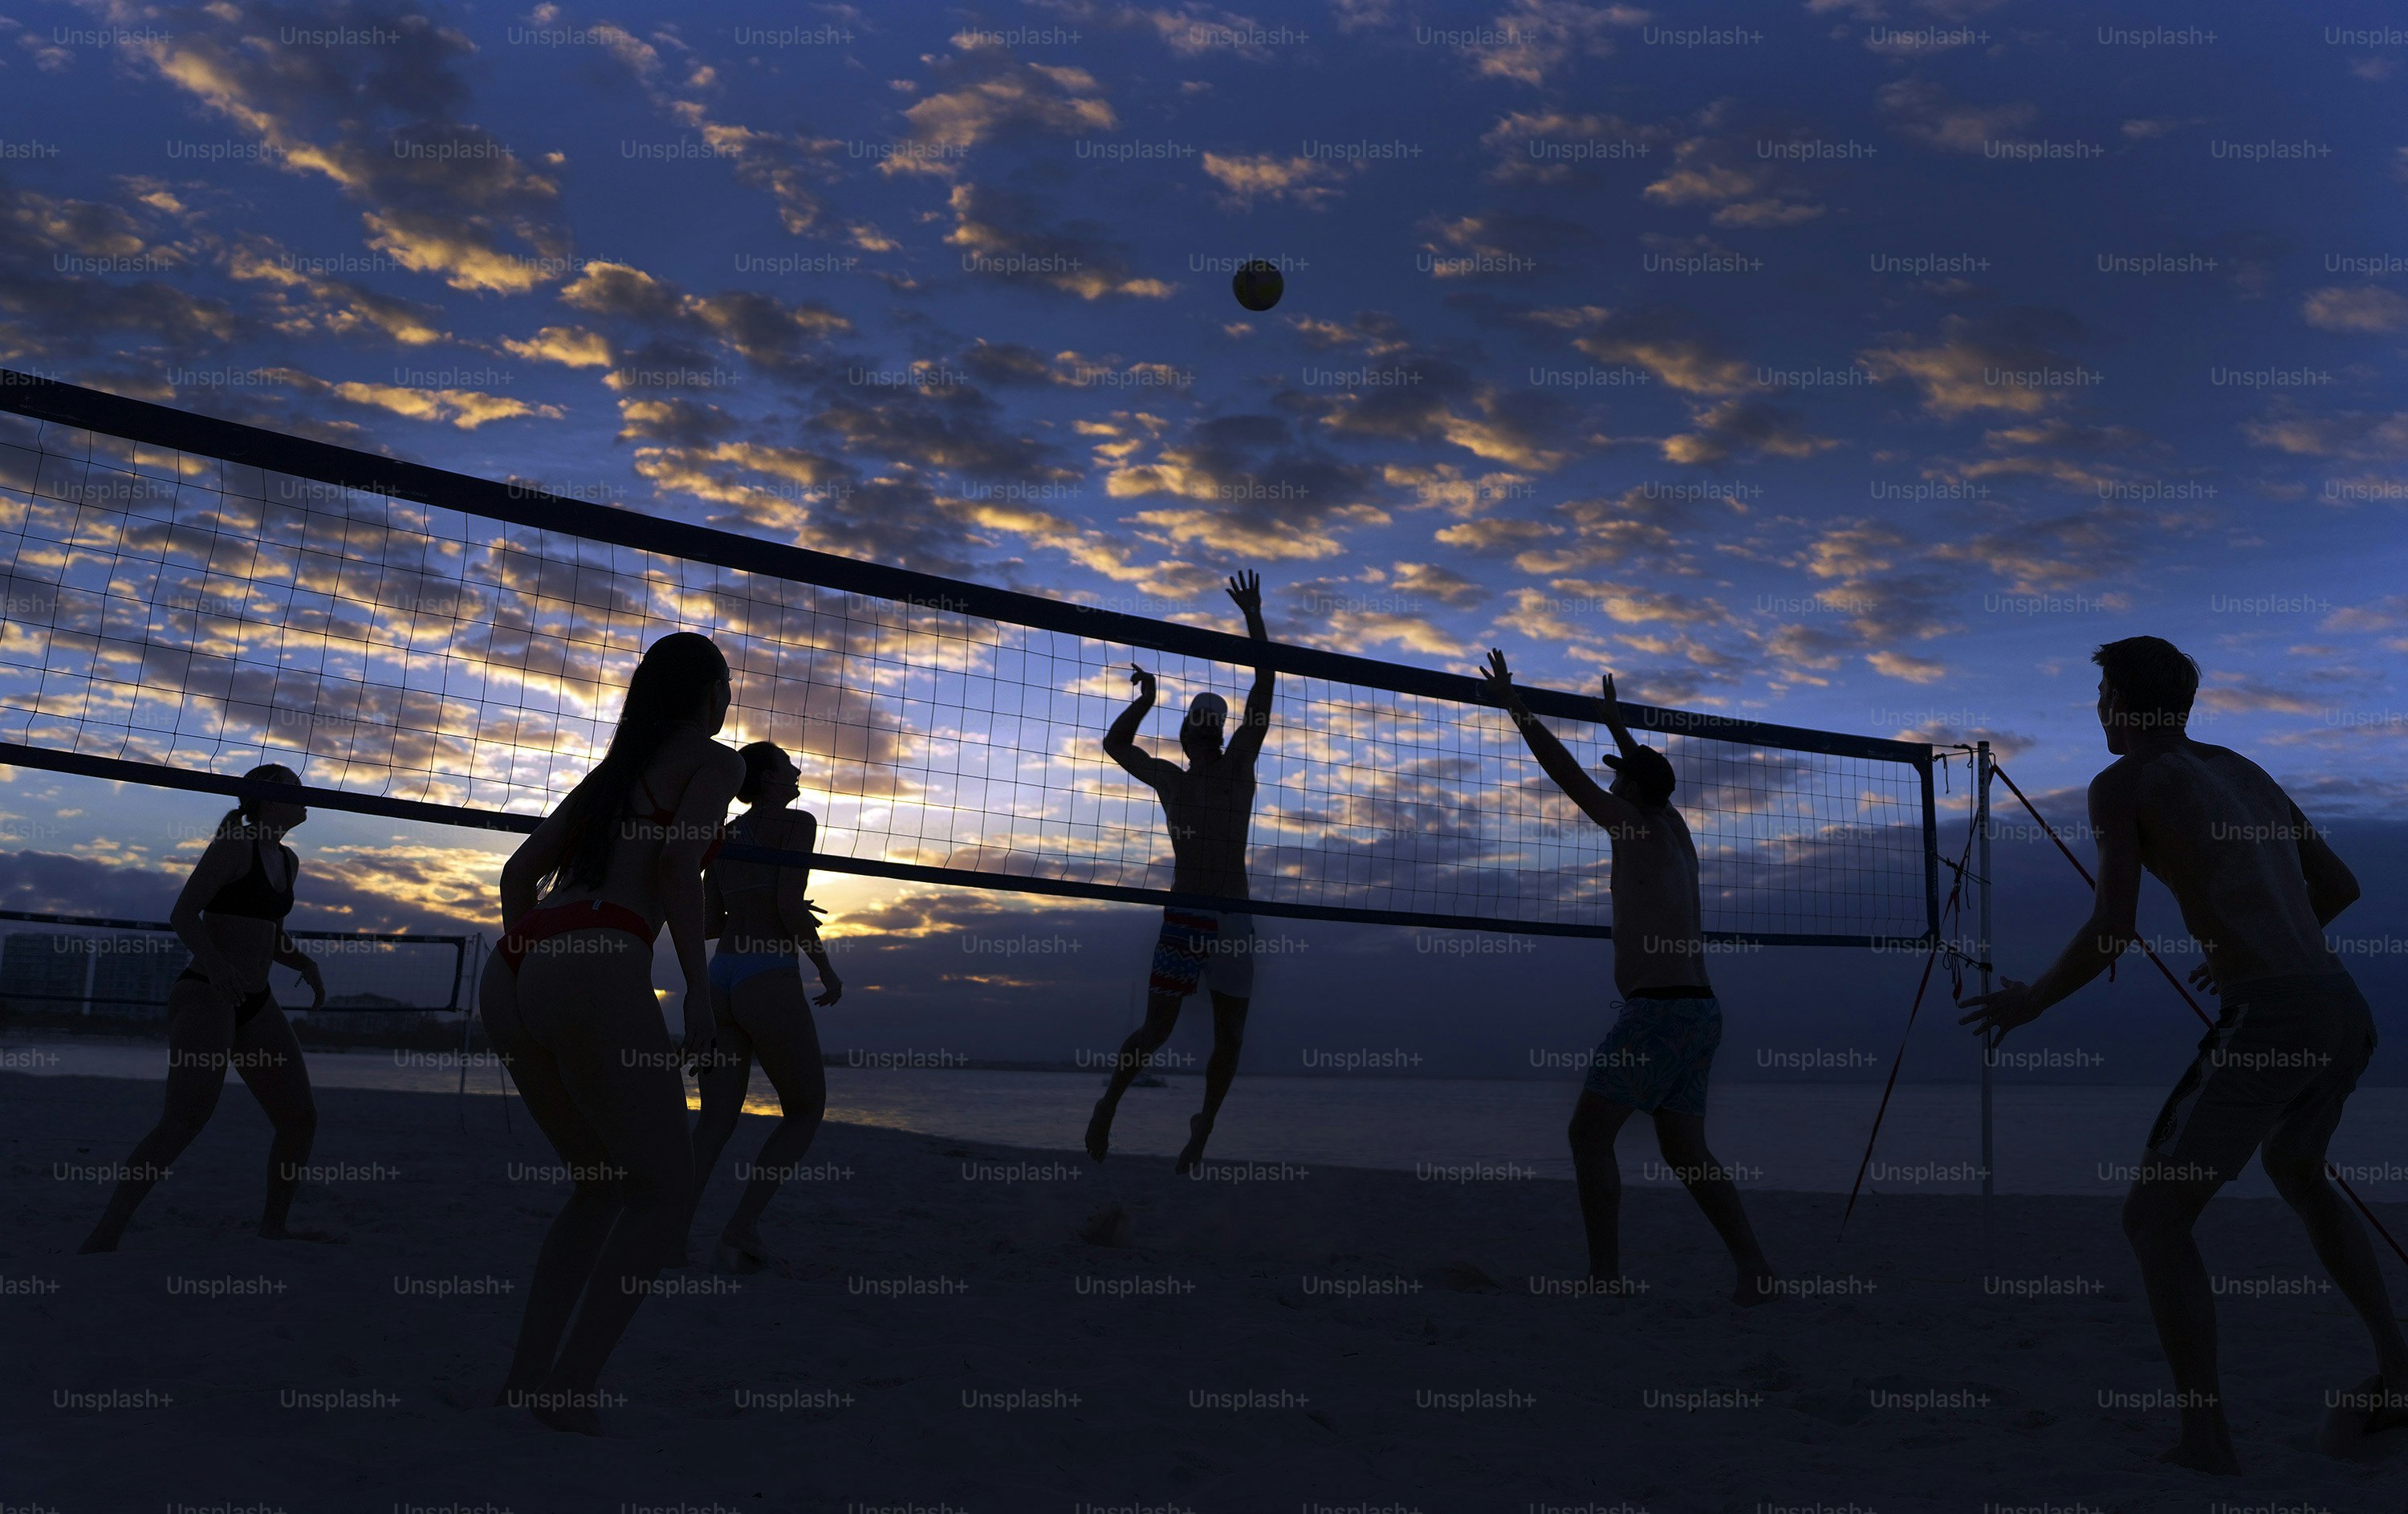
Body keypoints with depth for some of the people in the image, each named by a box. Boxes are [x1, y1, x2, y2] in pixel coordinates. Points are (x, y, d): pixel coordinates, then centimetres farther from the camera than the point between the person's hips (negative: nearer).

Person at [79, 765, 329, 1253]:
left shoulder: (288, 860, 17)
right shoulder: (236, 843, -7)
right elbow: (183, 914, -15)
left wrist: (305, 964, 7)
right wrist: (216, 963, -30)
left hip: (255, 1003, 8)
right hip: (205, 994, -8)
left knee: (301, 1117, 6)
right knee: (186, 1117, -22)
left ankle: (274, 1225, 18)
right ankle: (105, 1235, -19)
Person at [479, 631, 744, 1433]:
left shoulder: (612, 769, 29)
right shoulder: (715, 760, 8)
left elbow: (518, 872, 26)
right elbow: (679, 862, -9)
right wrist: (697, 989, -9)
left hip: (512, 973, 8)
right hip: (598, 972, -8)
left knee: (604, 1185, 20)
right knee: (664, 1194, 3)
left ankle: (527, 1374, 12)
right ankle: (570, 1386, -7)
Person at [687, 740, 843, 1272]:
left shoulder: (726, 836, 17)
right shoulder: (796, 822, -3)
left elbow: (708, 923, 17)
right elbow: (789, 904, -14)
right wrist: (827, 970, -4)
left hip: (718, 979, 7)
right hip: (769, 980, -7)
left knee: (716, 1119, 9)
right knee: (806, 1111, 8)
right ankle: (740, 1229, -1)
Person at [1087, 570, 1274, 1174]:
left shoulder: (1239, 765, 8)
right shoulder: (1169, 779, 13)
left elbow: (1263, 690, 2)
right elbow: (1115, 744, 23)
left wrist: (1254, 616, 1)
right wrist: (1145, 700, 12)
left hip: (1233, 919, 0)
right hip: (1182, 915, 0)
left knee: (1229, 1038, 3)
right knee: (1156, 1027, -3)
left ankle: (1202, 1130, 21)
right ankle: (1107, 1103, 20)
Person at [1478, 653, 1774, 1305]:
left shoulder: (1636, 827, -4)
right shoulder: (1676, 831, 17)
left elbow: (1566, 770, -4)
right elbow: (1648, 778, 37)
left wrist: (1513, 703, 3)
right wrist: (1617, 723, 50)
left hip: (1660, 1008, -9)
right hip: (1700, 1010, 9)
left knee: (1589, 1130, -6)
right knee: (1684, 1152, 12)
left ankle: (1604, 1274, -9)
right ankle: (1753, 1266, 6)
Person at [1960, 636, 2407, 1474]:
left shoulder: (2121, 782, -1)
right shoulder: (2243, 770, 21)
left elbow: (2113, 928, -9)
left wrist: (2027, 1002, 5)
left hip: (2266, 1022, -8)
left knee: (2155, 1215, 0)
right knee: (2296, 1171, 35)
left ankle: (2207, 1444, 0)